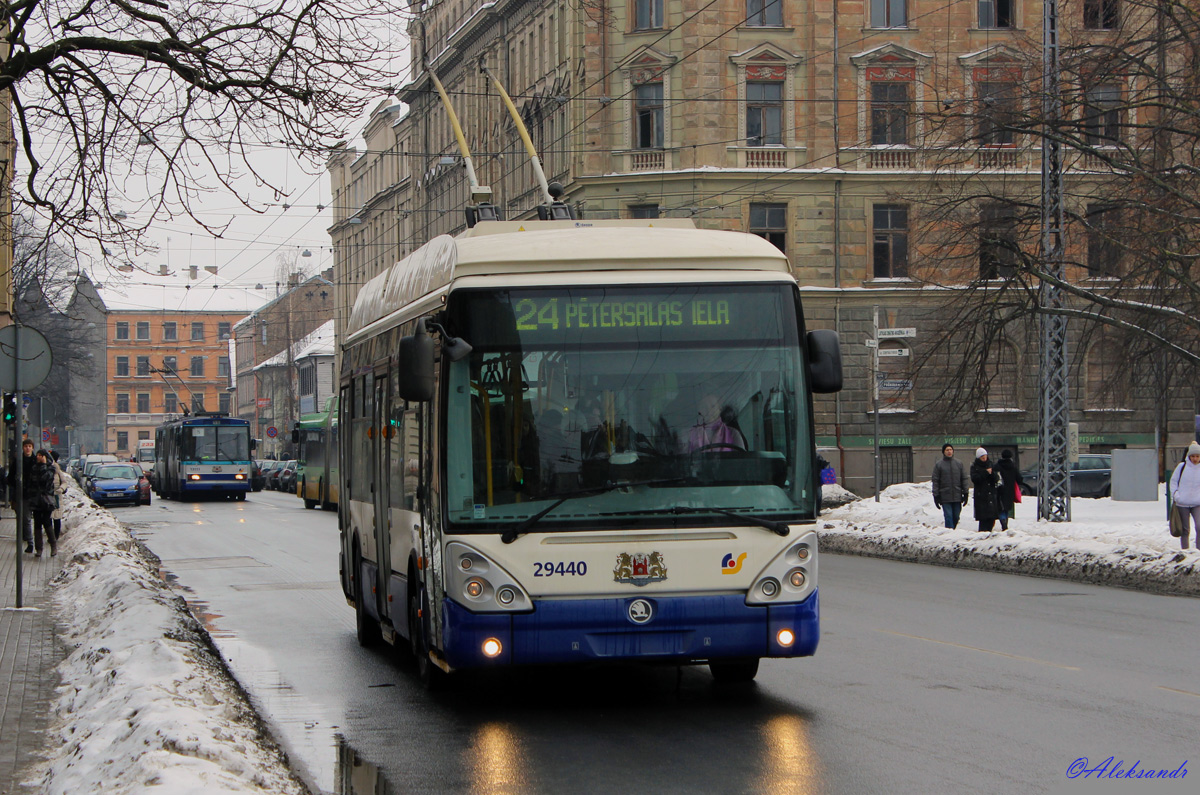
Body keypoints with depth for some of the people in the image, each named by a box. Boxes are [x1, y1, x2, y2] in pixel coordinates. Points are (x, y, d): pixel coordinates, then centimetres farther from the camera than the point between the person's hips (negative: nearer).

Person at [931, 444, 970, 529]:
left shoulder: (959, 463, 9)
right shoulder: (938, 465, 3)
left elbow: (964, 479, 11)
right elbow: (935, 481, 2)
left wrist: (965, 493, 3)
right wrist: (936, 496, -3)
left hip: (957, 496, 3)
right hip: (945, 497, -3)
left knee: (956, 517, 5)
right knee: (948, 517, -8)